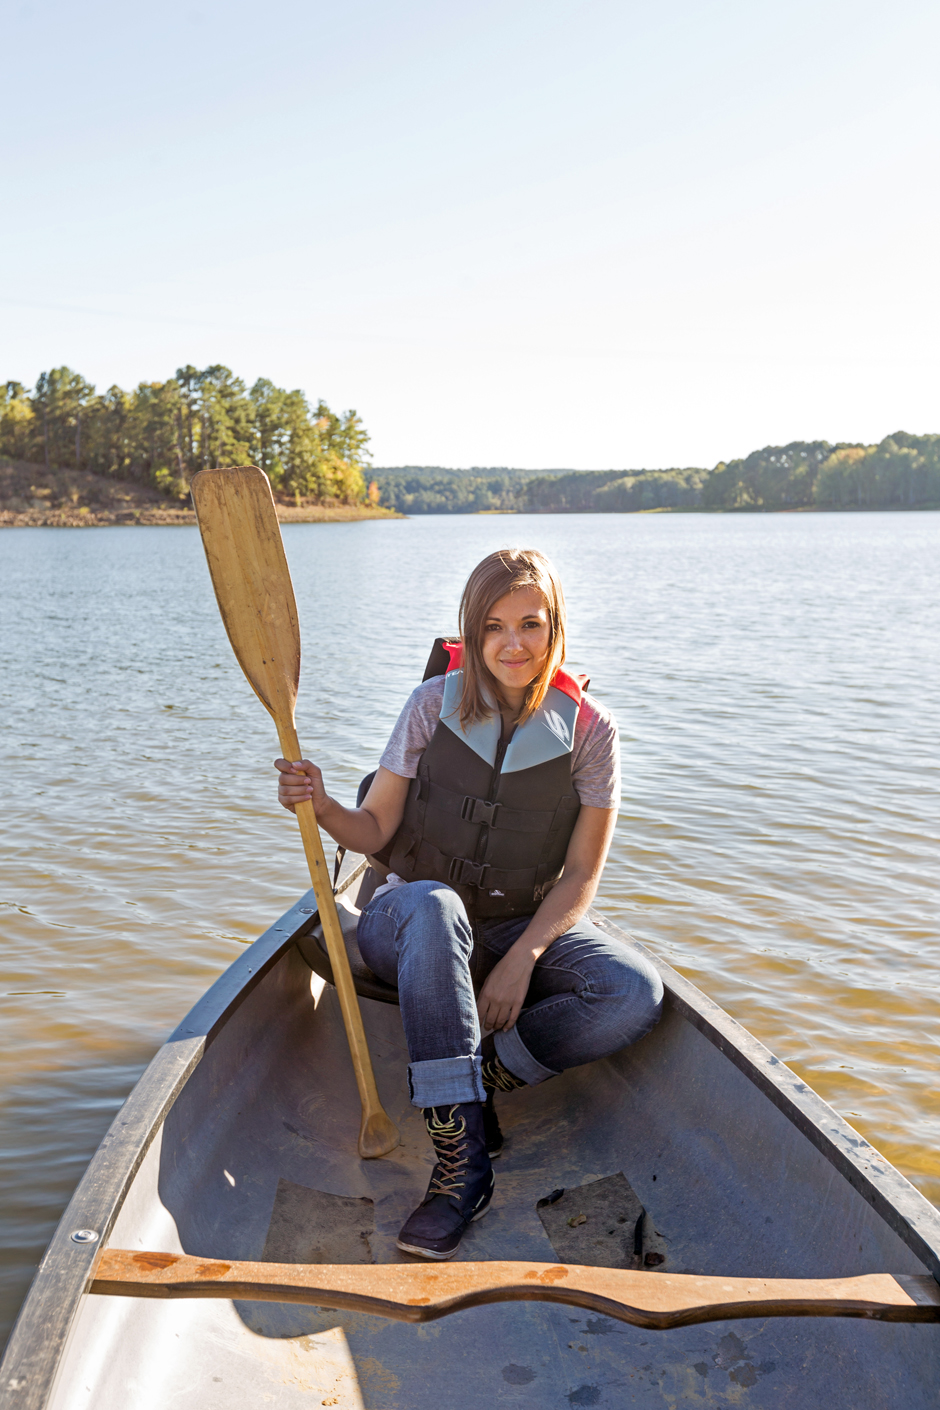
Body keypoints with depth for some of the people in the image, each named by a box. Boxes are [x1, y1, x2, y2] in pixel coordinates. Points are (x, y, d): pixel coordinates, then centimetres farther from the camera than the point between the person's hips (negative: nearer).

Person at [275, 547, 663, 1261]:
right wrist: (326, 808, -28)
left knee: (638, 995, -26)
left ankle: (483, 1077, -11)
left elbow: (581, 874, -6)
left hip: (528, 928, 1)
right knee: (432, 904, -39)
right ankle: (462, 1158, -35)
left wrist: (521, 959, -19)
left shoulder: (590, 729, -7)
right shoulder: (434, 705, -7)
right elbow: (375, 832, -6)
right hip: (412, 925, -1)